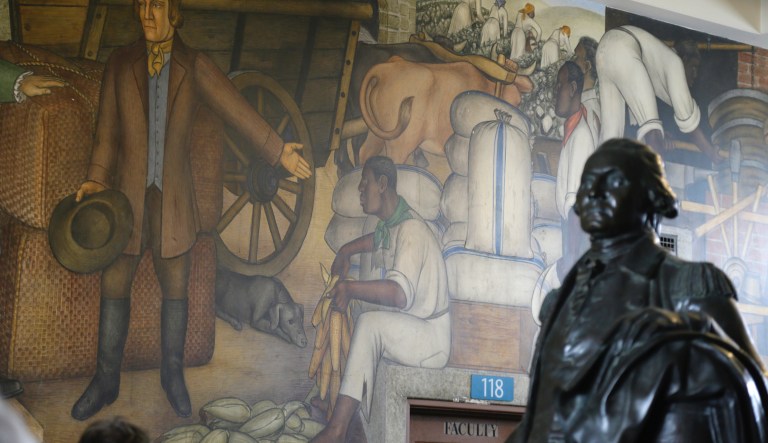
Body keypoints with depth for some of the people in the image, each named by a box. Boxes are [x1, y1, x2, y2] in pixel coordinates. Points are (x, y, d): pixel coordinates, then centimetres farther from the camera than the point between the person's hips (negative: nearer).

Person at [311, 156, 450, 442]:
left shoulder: (411, 230, -21)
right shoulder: (389, 226, 8)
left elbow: (400, 293, -36)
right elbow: (376, 240, 36)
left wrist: (350, 288, -47)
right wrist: (345, 252, 18)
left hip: (431, 338, -10)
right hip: (403, 332, 10)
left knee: (370, 323, -30)